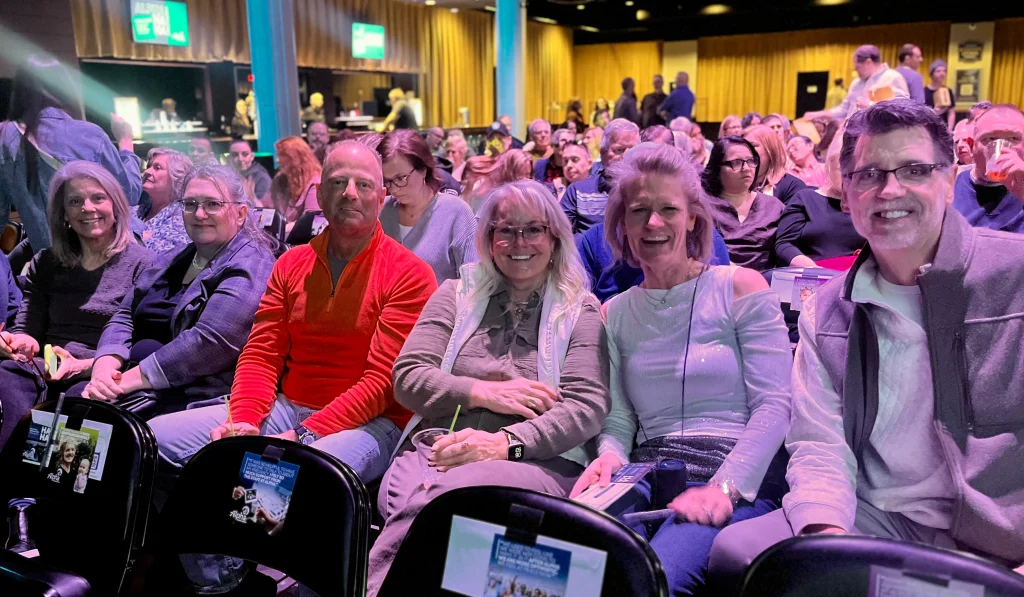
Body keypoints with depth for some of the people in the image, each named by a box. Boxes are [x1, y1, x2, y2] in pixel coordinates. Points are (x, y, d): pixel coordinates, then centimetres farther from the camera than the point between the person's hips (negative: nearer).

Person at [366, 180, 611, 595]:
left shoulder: (581, 309, 11)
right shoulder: (457, 293, 19)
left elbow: (587, 407, -2)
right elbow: (407, 378, 10)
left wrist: (505, 442, -18)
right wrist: (482, 393, -6)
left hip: (539, 460, -2)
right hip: (435, 451, 2)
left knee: (450, 491, -35)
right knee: (410, 497, -35)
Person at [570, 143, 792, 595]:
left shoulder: (741, 287, 2)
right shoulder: (615, 313, 14)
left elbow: (774, 405, -5)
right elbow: (619, 419, 13)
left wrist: (726, 487, -18)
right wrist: (610, 454, -11)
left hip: (740, 483, -2)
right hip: (647, 477, 3)